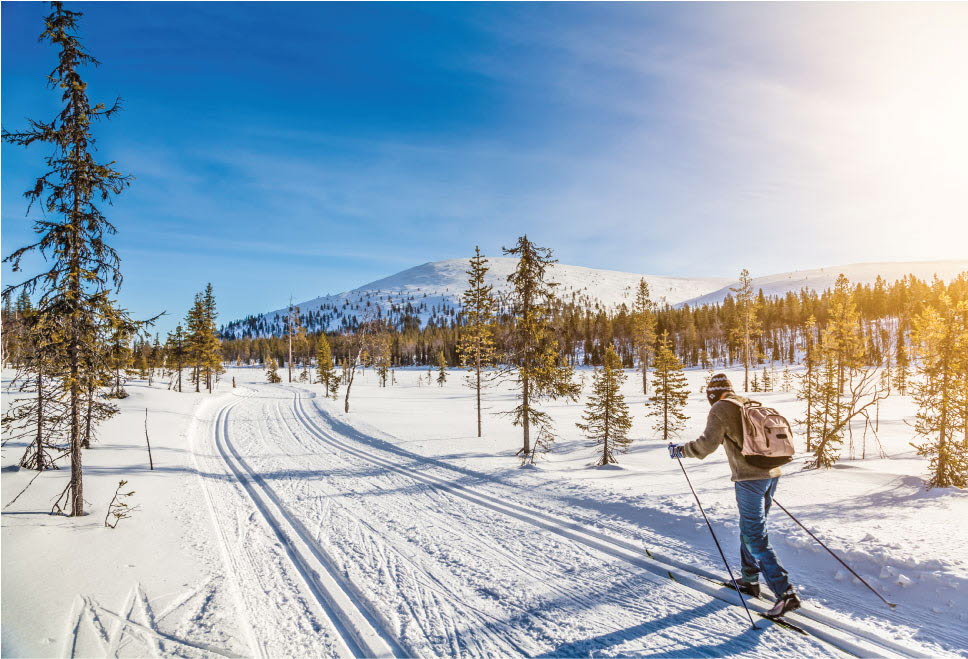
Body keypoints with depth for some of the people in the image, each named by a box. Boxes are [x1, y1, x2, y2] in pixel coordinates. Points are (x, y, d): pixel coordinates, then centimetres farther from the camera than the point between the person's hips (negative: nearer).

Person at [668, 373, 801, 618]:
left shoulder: (720, 409, -6)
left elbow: (708, 442, -16)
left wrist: (680, 450, -4)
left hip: (749, 478, -8)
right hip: (771, 473, 8)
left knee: (756, 537, -4)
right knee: (751, 528, 20)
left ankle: (785, 593, -8)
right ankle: (750, 580, 30)